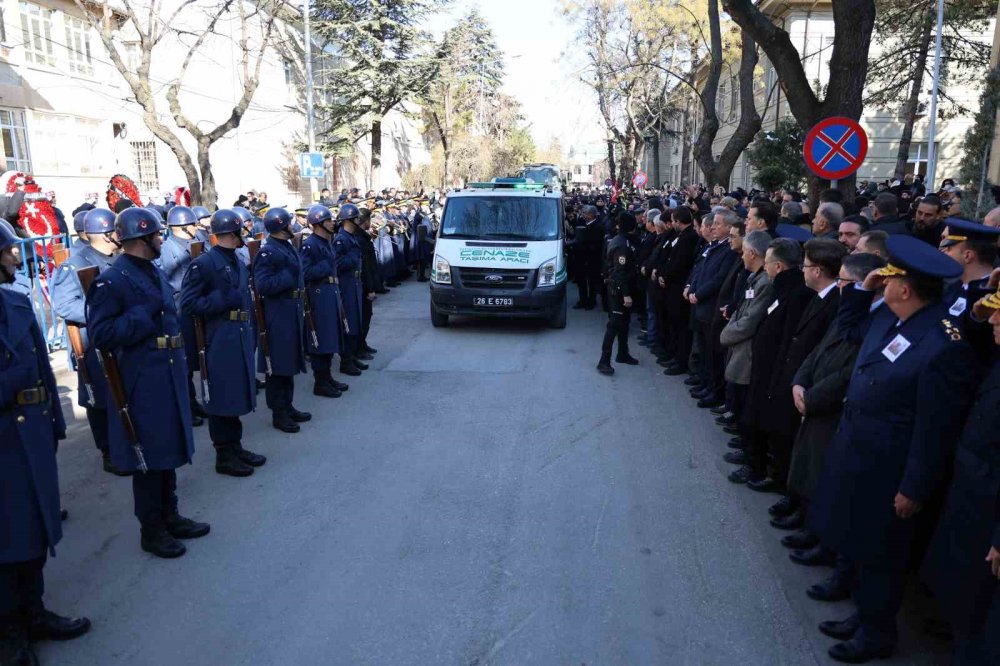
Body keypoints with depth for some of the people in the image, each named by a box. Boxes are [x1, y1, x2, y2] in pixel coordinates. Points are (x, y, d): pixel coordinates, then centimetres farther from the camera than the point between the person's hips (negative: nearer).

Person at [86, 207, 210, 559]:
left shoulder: (156, 273, 14)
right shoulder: (112, 280, -14)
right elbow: (100, 334, -19)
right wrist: (144, 315, -23)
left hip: (169, 374, 9)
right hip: (142, 380, -8)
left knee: (170, 447, 16)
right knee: (149, 454, 1)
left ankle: (170, 515, 30)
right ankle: (151, 529, 16)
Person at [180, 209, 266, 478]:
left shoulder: (238, 262, 15)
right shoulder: (203, 264, -11)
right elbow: (188, 305, -16)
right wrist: (224, 300, -20)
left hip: (241, 337, 8)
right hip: (219, 339, -8)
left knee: (238, 394, 14)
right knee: (222, 397, 0)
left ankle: (235, 447, 27)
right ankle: (224, 456, 11)